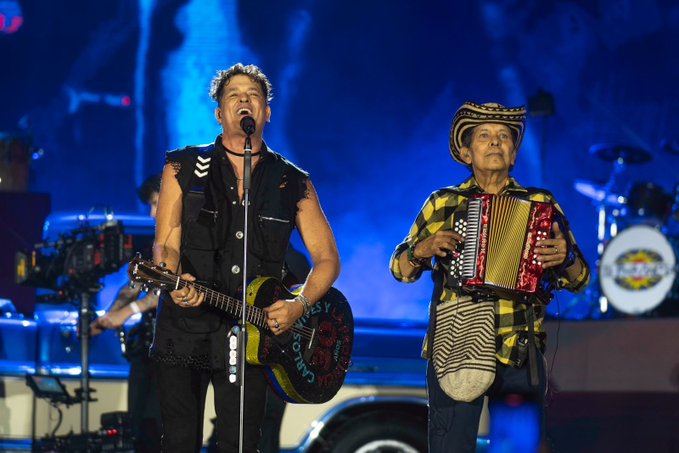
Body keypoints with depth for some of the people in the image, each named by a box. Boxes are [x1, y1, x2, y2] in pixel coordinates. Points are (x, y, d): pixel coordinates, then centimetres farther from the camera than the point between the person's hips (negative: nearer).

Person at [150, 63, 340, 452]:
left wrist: (299, 306, -9)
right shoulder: (184, 168, 5)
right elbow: (166, 244, -2)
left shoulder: (294, 184, 8)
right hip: (185, 329, -1)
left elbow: (327, 259, 9)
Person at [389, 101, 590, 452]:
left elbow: (579, 279, 10)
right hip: (454, 350, 0)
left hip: (522, 357, 1)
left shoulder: (541, 205, 11)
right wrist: (423, 249, -7)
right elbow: (400, 270, 13)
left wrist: (565, 258, -11)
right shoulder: (443, 203, 11)